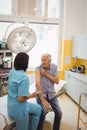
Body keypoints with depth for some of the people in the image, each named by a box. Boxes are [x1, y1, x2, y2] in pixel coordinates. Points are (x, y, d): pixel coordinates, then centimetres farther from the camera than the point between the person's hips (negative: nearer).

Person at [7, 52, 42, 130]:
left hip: (12, 106, 9)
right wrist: (32, 95, -11)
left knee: (38, 109, 25)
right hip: (19, 110, -9)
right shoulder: (24, 77, -30)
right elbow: (21, 99, -28)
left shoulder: (12, 71, -4)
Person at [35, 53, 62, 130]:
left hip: (51, 94, 4)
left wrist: (46, 74, -21)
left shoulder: (54, 67, -4)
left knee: (59, 113, -3)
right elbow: (38, 84, -25)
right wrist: (43, 99, -31)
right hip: (41, 93, -3)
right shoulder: (38, 68, -16)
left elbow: (57, 81, -9)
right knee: (43, 112, -24)